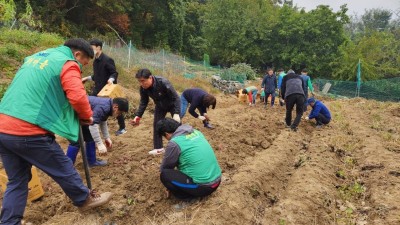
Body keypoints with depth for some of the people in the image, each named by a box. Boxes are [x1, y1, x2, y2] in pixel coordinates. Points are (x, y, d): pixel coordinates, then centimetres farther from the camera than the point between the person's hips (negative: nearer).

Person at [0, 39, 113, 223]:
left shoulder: (35, 57, 21)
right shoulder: (67, 63, -5)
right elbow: (78, 97, -19)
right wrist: (86, 117, 0)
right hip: (29, 132, -8)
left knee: (16, 181, 19)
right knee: (64, 170, 12)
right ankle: (85, 200, 31)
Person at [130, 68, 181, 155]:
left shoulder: (163, 82, -39)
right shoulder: (143, 88, -22)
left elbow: (176, 98, -33)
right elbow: (143, 102, -7)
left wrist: (176, 113, -40)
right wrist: (138, 115, -17)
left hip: (172, 105, -5)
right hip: (160, 106, 5)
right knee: (156, 124, 1)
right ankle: (158, 148, 12)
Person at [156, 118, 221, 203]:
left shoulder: (174, 143, -14)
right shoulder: (196, 132, 8)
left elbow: (164, 168, 1)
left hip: (203, 186, -8)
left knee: (164, 175, -5)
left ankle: (188, 197, -1)